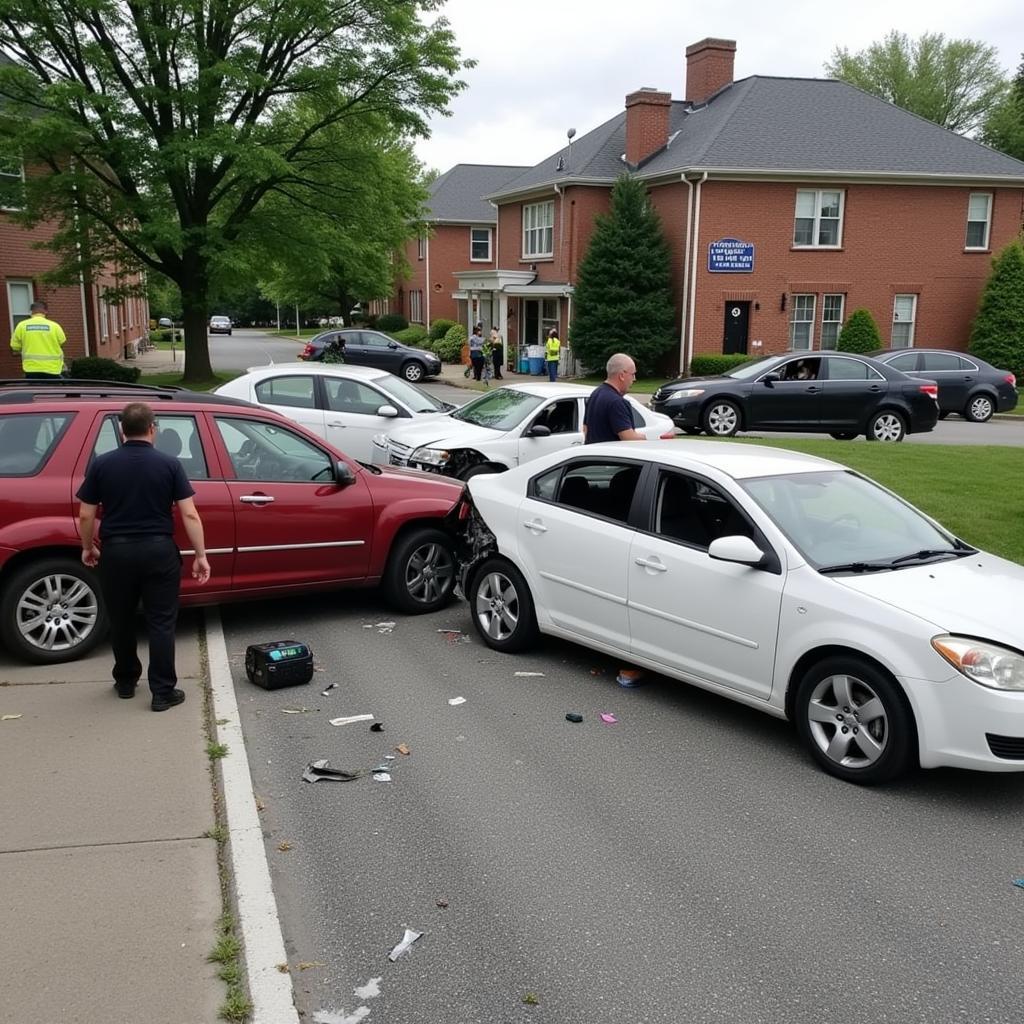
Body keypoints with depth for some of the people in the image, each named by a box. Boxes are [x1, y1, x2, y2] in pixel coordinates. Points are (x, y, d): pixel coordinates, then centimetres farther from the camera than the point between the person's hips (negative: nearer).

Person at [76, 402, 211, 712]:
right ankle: (163, 692, 5)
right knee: (161, 623, 4)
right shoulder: (169, 464, -4)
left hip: (116, 551, 1)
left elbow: (86, 516, 0)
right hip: (158, 551, -1)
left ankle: (125, 682, 31)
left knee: (121, 621, 18)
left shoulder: (101, 464, -2)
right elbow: (189, 515, -8)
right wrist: (200, 555, -2)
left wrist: (88, 547, 17)